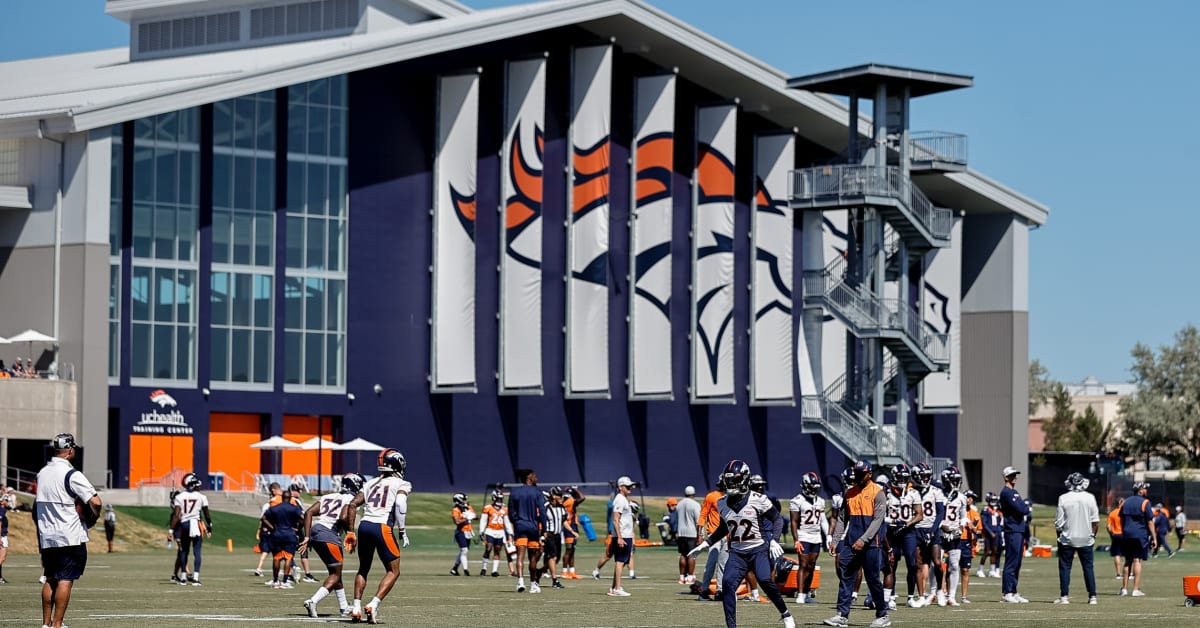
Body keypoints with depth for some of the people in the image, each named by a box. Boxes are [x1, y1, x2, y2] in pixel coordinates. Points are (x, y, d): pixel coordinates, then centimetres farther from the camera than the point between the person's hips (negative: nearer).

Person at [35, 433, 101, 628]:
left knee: (50, 579, 14)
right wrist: (93, 518, -3)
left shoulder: (42, 473, 9)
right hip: (70, 538, -7)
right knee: (66, 580, -5)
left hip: (46, 537, 7)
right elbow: (95, 502, -21)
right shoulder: (71, 475, -14)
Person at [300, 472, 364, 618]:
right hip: (329, 535, -8)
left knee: (334, 571, 22)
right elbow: (343, 517, -16)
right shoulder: (351, 499, 2)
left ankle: (344, 607, 32)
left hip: (315, 531, 8)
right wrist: (350, 535, 0)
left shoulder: (328, 497, 23)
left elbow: (308, 513, 14)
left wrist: (307, 538, 12)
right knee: (335, 574, 2)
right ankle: (313, 601, -19)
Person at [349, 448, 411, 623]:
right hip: (383, 528, -5)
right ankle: (373, 605, -10)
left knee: (363, 569, 22)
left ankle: (356, 607, 12)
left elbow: (353, 505, 14)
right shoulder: (401, 484, 5)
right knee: (393, 571, 6)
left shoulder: (371, 483, 20)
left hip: (364, 525, 5)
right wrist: (402, 531, -8)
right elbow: (400, 503, -14)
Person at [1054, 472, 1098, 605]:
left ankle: (1064, 596, 1)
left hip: (1067, 539, -1)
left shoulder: (1063, 499, -7)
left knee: (1064, 567, 5)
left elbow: (1059, 523, -4)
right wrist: (1093, 534, 11)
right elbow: (1095, 521, -2)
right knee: (1088, 567, 8)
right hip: (1086, 539, 1)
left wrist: (1059, 535, 10)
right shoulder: (1090, 498, -4)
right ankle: (1092, 596, 6)